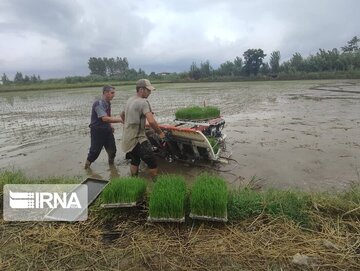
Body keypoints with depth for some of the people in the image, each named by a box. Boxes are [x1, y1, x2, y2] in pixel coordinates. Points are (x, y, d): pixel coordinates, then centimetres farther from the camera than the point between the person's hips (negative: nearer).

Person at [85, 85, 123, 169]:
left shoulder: (108, 103, 7)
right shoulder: (99, 104, -20)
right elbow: (104, 118, -31)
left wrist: (110, 125, 7)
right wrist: (120, 120, -31)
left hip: (107, 130, 7)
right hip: (97, 131, -7)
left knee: (112, 149, 8)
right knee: (95, 150, 2)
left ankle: (111, 164, 28)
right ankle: (87, 164, 25)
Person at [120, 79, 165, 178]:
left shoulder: (130, 100, 11)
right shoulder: (143, 102, -17)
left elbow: (122, 115, 28)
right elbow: (151, 121, -28)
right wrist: (160, 133, -15)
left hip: (127, 138, 10)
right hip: (137, 139, -9)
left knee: (134, 161, 23)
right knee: (152, 163, -1)